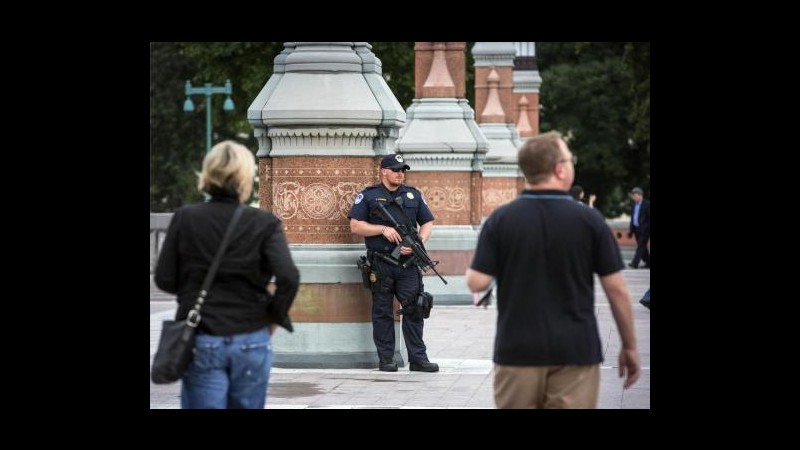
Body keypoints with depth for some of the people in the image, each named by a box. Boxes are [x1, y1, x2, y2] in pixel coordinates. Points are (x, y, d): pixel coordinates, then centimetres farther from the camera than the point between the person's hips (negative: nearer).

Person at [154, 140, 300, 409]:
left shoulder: (184, 219, -3)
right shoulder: (264, 223, -6)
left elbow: (164, 280, 0)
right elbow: (289, 278, -16)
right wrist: (275, 316, 1)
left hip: (202, 342, 0)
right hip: (251, 342, 0)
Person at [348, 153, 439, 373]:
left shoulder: (414, 195, 14)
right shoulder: (368, 196, 4)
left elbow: (427, 223, 14)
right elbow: (355, 225, -2)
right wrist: (383, 229, -12)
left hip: (407, 263, 2)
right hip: (380, 264, -2)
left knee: (414, 309, -2)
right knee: (383, 312, 3)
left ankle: (418, 358, 1)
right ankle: (385, 359, 7)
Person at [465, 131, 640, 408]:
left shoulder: (500, 220, -4)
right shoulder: (589, 220, -5)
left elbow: (477, 282, -6)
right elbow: (616, 289, -3)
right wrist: (630, 346, 8)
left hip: (518, 351, 1)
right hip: (575, 352, -1)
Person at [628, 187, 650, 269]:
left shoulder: (647, 204, -8)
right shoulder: (633, 205, 14)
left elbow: (649, 218, -10)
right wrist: (630, 230, 18)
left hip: (644, 229, -8)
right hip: (636, 229, 8)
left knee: (641, 246, -12)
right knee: (642, 247, 10)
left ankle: (635, 263, -20)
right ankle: (648, 263, 19)